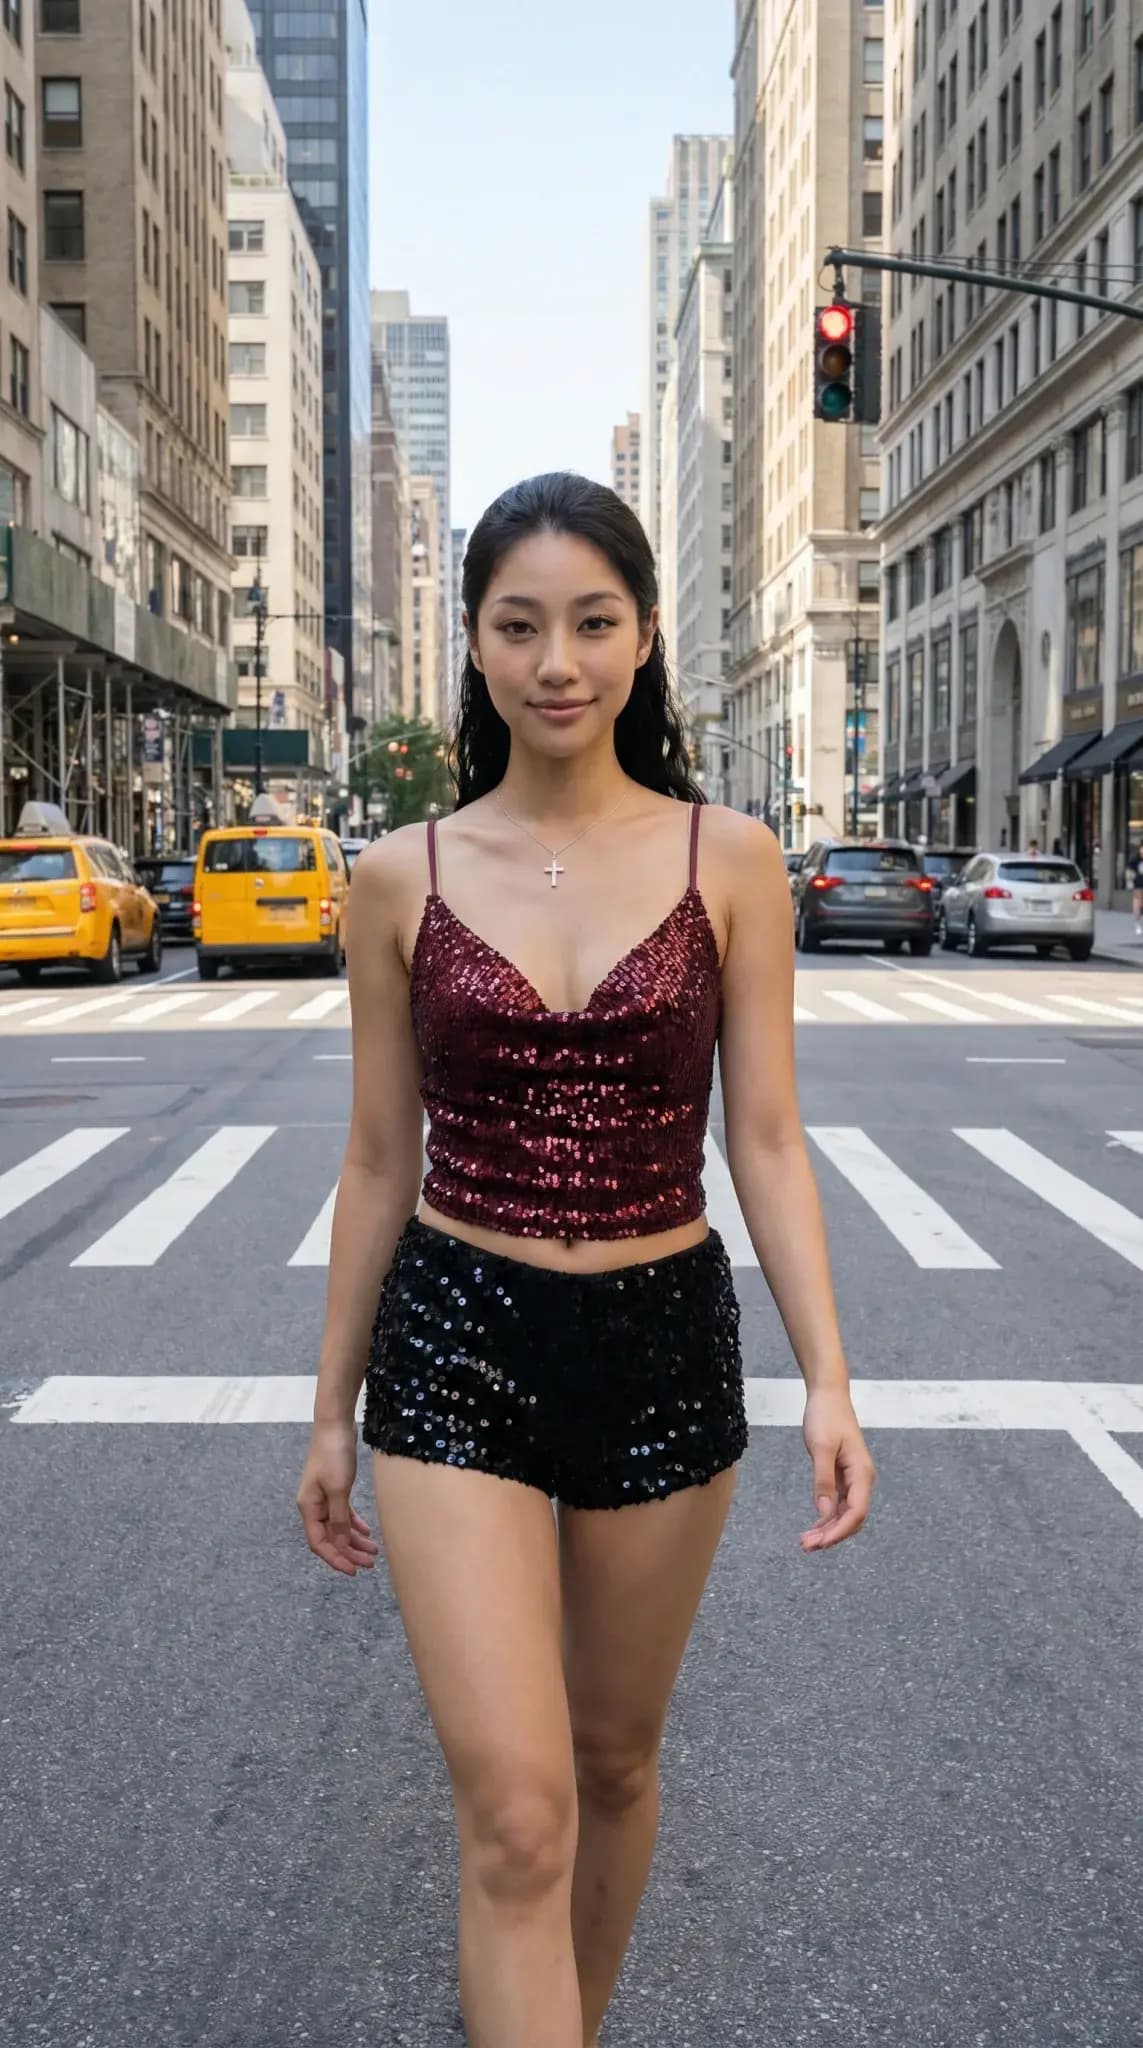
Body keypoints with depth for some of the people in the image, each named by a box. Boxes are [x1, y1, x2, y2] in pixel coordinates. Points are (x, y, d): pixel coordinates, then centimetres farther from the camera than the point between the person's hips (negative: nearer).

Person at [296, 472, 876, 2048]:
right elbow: (379, 1163, 4)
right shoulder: (402, 879, -2)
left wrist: (826, 1379, -11)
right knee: (515, 1811, -7)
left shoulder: (729, 862, -3)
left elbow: (766, 1142, -1)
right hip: (455, 1344, -1)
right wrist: (333, 1411, 9)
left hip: (664, 1344, 1)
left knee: (616, 1757, 19)